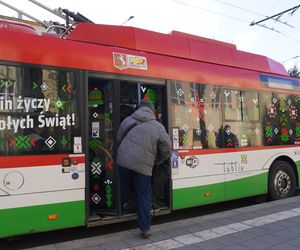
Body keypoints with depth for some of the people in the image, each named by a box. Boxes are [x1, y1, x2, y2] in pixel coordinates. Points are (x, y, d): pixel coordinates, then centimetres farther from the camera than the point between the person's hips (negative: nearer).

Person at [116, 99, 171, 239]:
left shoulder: (128, 121, 7)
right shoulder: (158, 127, 1)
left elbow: (118, 139, 16)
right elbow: (166, 150, 3)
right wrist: (156, 161, 19)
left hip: (123, 161, 2)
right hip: (143, 166, -1)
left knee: (123, 189, 24)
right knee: (144, 196, 9)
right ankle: (145, 229, 13)